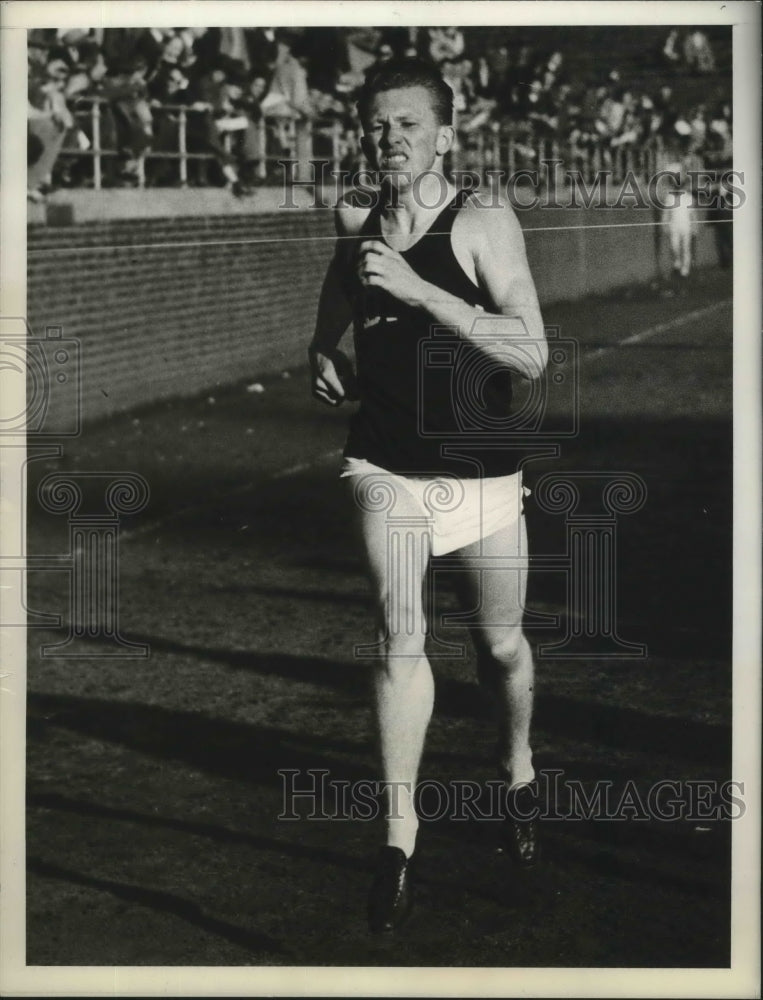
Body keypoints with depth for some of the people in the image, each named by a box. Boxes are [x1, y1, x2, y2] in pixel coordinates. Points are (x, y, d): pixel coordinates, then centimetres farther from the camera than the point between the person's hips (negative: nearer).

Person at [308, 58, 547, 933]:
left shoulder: (483, 225, -13)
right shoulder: (352, 222, 2)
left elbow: (531, 355, -25)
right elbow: (330, 328, 22)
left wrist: (416, 289, -30)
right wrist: (325, 360, -2)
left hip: (482, 473, -2)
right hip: (386, 467, 2)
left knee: (500, 644, 12)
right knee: (398, 640, -12)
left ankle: (518, 773, 41)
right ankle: (398, 836, -7)